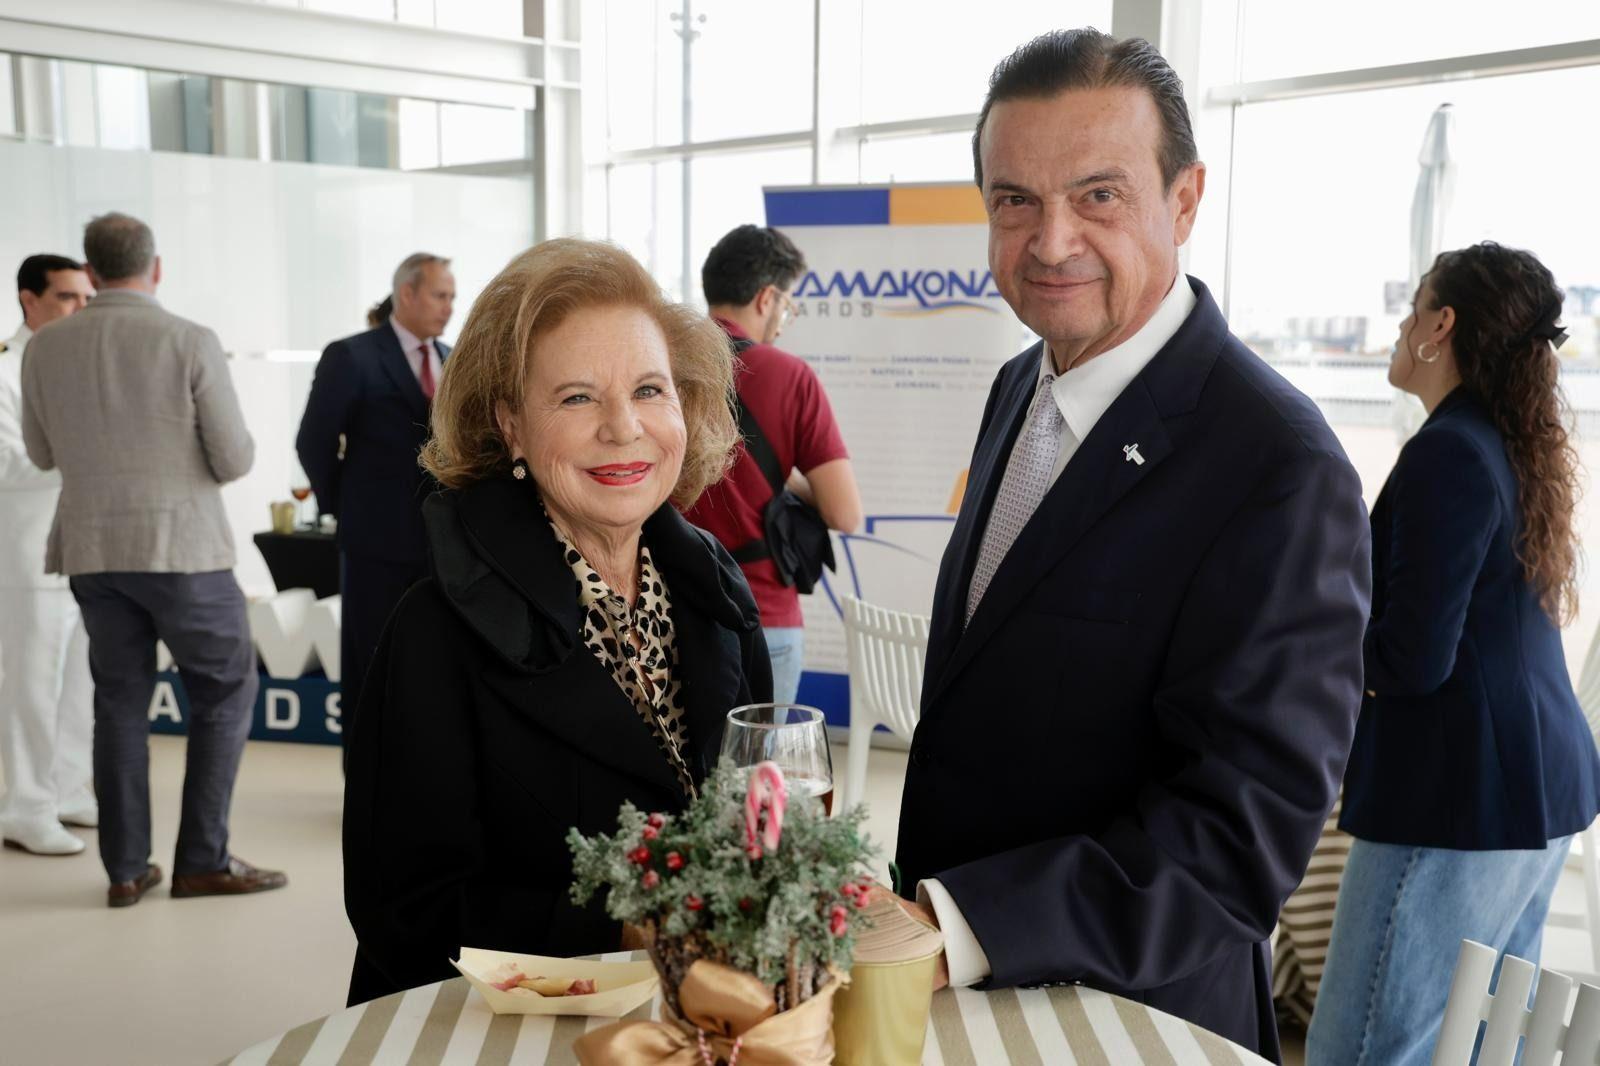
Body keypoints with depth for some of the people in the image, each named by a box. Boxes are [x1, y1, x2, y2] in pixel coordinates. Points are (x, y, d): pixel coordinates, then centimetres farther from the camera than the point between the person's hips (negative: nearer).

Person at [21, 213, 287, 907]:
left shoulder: (44, 349, 3)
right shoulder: (191, 343, -11)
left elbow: (44, 455, 16)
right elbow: (234, 461, -9)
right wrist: (233, 442, 14)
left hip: (94, 549, 5)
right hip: (181, 547, -4)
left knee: (122, 701, 13)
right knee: (227, 691, 8)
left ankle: (126, 868, 13)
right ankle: (202, 859, 5)